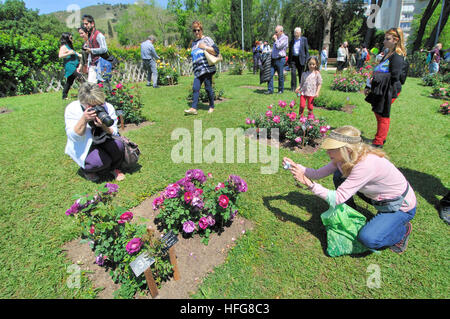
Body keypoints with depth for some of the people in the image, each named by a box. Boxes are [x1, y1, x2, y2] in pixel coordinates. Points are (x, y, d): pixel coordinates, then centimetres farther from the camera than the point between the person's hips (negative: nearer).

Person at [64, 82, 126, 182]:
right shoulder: (72, 109, -19)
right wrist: (84, 119, -38)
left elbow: (114, 133, -11)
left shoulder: (108, 107, -14)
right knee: (102, 161, -29)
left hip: (102, 141, 3)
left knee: (118, 145, -28)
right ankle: (86, 170, 9)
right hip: (83, 147, -3)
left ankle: (114, 168, 3)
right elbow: (73, 137, -23)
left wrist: (104, 126, -34)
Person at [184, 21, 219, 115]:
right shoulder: (193, 43, 23)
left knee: (208, 88, -2)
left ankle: (212, 107, 12)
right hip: (198, 70, 6)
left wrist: (204, 47, -14)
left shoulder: (207, 39, 4)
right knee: (195, 88, -5)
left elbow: (216, 51, -6)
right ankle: (193, 108, -7)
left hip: (207, 68, -6)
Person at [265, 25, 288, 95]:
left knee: (280, 76, 0)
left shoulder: (285, 38, -4)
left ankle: (281, 90, 12)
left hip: (280, 59, -7)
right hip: (273, 59, 7)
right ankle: (270, 90, 0)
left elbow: (278, 46, -15)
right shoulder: (277, 38, 20)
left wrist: (275, 39, -4)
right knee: (270, 74, -2)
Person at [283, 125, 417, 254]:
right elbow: (319, 174, -7)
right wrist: (296, 166, -18)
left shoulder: (366, 165, -37)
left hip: (401, 206, -7)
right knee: (339, 175, -7)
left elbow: (338, 198, -36)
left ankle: (403, 229, 6)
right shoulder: (345, 158, -13)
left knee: (367, 239, -26)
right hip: (379, 198, 7)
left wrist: (309, 184, -40)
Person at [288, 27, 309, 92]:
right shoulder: (291, 40, 12)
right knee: (293, 72, -13)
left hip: (301, 59, -1)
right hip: (293, 59, 1)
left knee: (301, 74, 3)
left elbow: (307, 50, 4)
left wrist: (307, 60, -5)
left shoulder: (304, 39, 6)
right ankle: (293, 87, -6)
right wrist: (289, 61, 11)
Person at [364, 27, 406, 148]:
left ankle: (378, 142, 8)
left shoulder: (397, 56, -15)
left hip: (389, 91, -9)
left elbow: (394, 76, -22)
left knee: (383, 115, -3)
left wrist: (377, 77, -21)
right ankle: (381, 138, 34)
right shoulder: (387, 54, 13)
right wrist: (369, 87, 12)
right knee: (378, 112, 18)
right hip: (380, 89, 9)